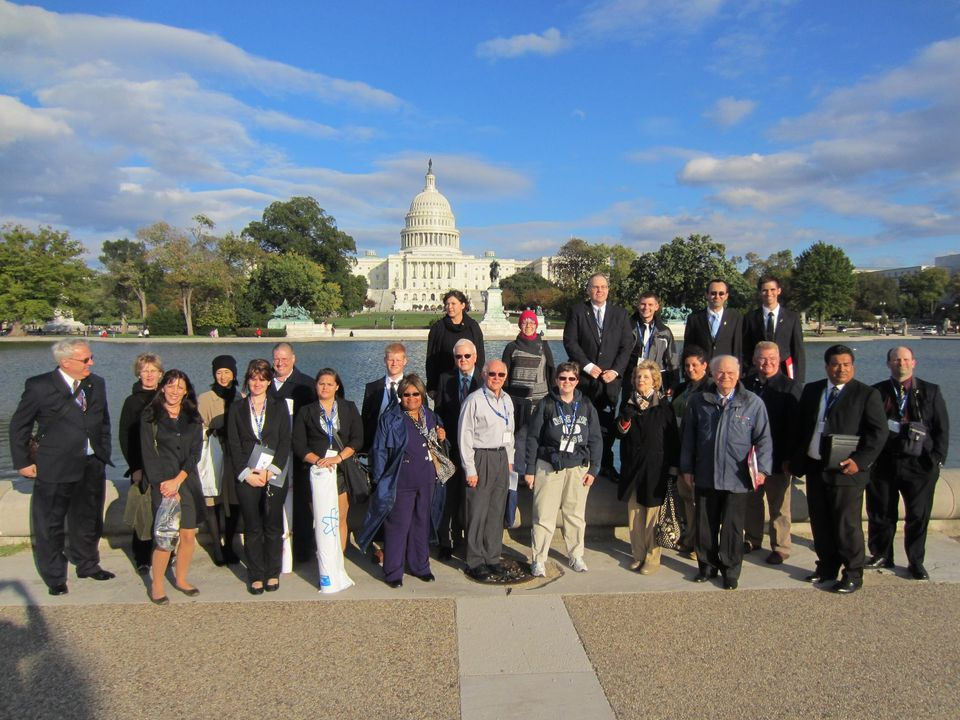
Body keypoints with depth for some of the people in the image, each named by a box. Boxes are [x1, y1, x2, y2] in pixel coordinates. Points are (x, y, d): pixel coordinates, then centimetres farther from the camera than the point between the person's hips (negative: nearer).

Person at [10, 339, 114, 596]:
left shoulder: (96, 384, 3)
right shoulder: (39, 386, -11)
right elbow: (19, 425, -2)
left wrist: (104, 453, 9)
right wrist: (23, 462, -2)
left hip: (92, 467, 5)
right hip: (55, 468, -4)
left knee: (88, 521, 20)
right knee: (49, 526, 9)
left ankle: (88, 565, 40)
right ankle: (54, 578, 27)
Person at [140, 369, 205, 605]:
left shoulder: (193, 418, 9)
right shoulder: (150, 416, 1)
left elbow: (195, 453, 3)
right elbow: (149, 453, -4)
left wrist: (177, 480, -8)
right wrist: (163, 483, -10)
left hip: (188, 481, 3)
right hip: (163, 482, -3)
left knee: (189, 534, 4)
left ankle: (181, 579, 22)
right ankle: (156, 585, 8)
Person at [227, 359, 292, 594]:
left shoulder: (279, 406, 6)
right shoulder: (237, 408, 8)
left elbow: (285, 442, 1)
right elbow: (233, 445, 3)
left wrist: (269, 471, -9)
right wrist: (246, 473, -8)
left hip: (274, 475, 0)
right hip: (246, 476, 0)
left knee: (273, 526, 5)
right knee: (252, 528, 5)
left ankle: (273, 573, 18)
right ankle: (256, 576, 16)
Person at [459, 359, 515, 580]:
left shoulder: (507, 400, 11)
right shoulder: (474, 400, -11)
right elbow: (465, 436, -11)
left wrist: (509, 459, 15)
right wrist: (470, 469, -13)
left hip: (502, 457, 6)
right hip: (481, 457, -6)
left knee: (496, 512, 12)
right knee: (478, 513, -1)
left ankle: (493, 557, 24)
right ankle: (475, 562, 11)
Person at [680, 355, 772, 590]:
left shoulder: (753, 403, -1)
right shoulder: (699, 401, 4)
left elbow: (763, 439, 2)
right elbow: (688, 437, 9)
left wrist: (762, 468, -6)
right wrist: (686, 468, 8)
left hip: (737, 478, -2)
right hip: (705, 476, 2)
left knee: (733, 526, 7)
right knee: (705, 524, 11)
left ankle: (731, 570, 23)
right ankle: (707, 565, 28)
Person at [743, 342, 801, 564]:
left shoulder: (790, 388, -8)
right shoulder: (746, 384, 4)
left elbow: (795, 425, -11)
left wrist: (789, 457, -16)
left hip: (777, 458, -4)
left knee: (779, 505, 7)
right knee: (751, 500, 16)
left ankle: (780, 547, 21)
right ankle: (752, 540, 32)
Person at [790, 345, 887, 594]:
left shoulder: (867, 394, -4)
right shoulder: (811, 390, 10)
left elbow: (878, 432, -9)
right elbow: (800, 427, 15)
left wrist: (860, 461, -18)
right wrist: (796, 460, 10)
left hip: (846, 471, -5)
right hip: (814, 468, 5)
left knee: (847, 525, 2)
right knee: (820, 523, 14)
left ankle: (853, 574, 17)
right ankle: (827, 568, 29)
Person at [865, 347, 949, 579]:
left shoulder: (930, 392, 4)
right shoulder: (876, 392, 4)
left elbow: (942, 428, 4)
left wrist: (937, 459, -4)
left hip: (919, 464, 0)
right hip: (883, 463, 1)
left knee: (918, 515, 6)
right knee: (880, 513, 9)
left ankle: (916, 562, 22)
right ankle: (881, 555, 26)